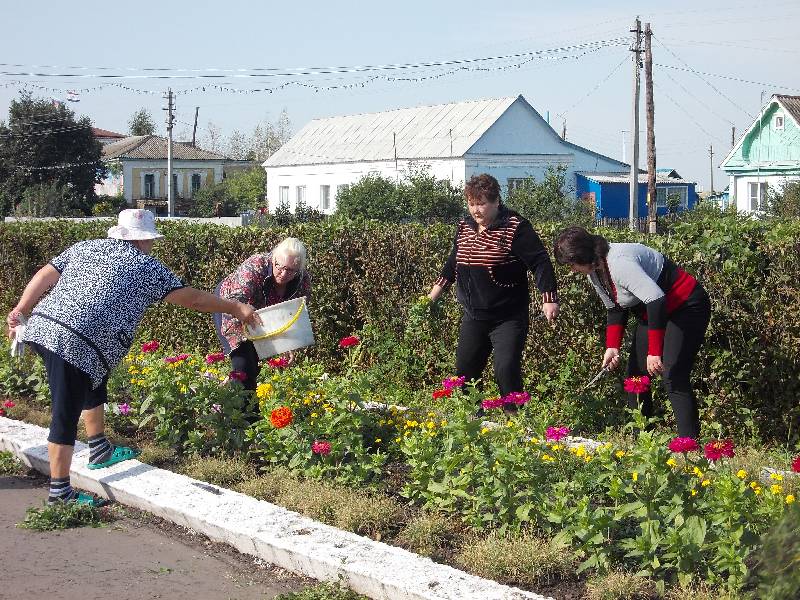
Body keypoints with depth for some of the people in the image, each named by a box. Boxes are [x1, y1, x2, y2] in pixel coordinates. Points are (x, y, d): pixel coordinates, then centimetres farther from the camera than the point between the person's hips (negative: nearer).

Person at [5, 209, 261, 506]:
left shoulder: (85, 247, 20)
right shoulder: (146, 267, 5)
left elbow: (44, 275, 16)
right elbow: (193, 299, 9)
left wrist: (21, 310, 19)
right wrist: (236, 308, 18)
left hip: (41, 326, 8)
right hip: (74, 343, -8)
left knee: (93, 382, 27)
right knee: (67, 414, -3)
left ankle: (100, 451, 37)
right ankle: (60, 493, 1)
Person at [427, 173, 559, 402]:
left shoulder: (515, 227, -11)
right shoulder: (464, 227, 9)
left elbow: (540, 262, -15)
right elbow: (453, 263, 21)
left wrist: (549, 299, -24)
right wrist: (433, 295, 21)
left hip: (508, 318, -7)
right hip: (473, 316, 7)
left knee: (506, 371, -15)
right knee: (464, 370, 10)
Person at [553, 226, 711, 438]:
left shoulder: (619, 262, -31)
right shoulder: (594, 271, 1)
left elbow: (656, 299, -37)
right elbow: (615, 309, 11)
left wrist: (655, 351, -35)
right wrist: (612, 347, -3)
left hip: (686, 307, -10)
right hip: (651, 314, 10)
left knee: (673, 378, -20)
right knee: (635, 375, 7)